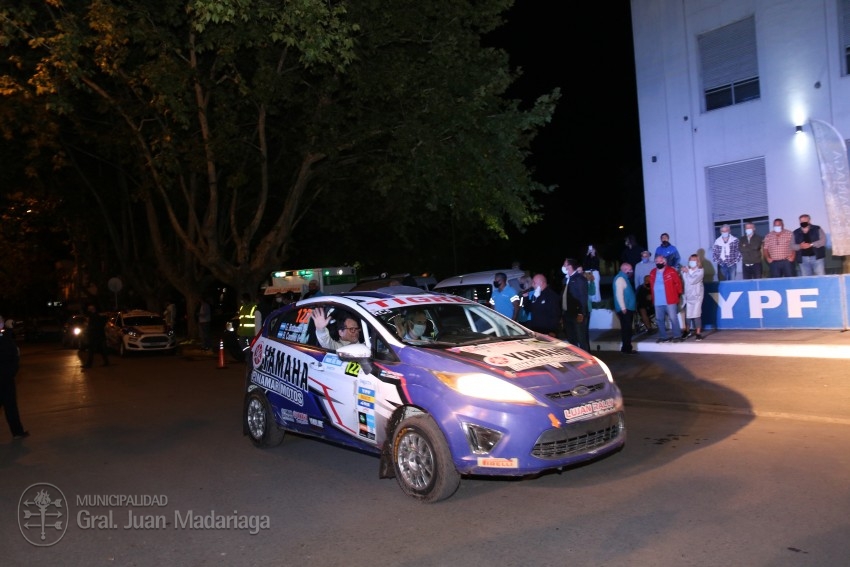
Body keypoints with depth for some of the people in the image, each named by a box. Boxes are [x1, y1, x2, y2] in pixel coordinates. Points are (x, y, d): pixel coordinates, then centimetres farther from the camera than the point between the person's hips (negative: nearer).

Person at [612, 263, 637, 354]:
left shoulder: (624, 278, 19)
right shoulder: (620, 278, -13)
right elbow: (619, 294, -21)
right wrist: (623, 308, -23)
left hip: (628, 308, 10)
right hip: (625, 309, -10)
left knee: (627, 329, 13)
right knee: (626, 329, -8)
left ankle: (626, 348, 19)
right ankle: (626, 348, -5)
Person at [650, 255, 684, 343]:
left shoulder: (671, 271, -7)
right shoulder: (652, 273, 10)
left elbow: (678, 283, -3)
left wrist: (677, 294, 2)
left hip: (670, 300, -5)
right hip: (657, 302, 6)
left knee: (673, 318, -4)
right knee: (659, 319, 10)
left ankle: (677, 336, 4)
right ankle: (664, 336, 20)